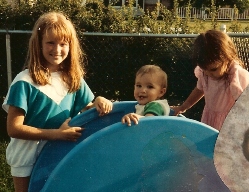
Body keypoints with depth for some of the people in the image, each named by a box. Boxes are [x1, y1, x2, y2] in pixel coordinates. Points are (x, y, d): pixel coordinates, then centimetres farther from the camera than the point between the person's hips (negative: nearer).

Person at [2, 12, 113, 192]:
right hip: (29, 160, -4)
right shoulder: (25, 81, -17)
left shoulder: (74, 79, -2)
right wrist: (56, 133, -26)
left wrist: (98, 102, -17)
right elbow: (14, 128, -18)